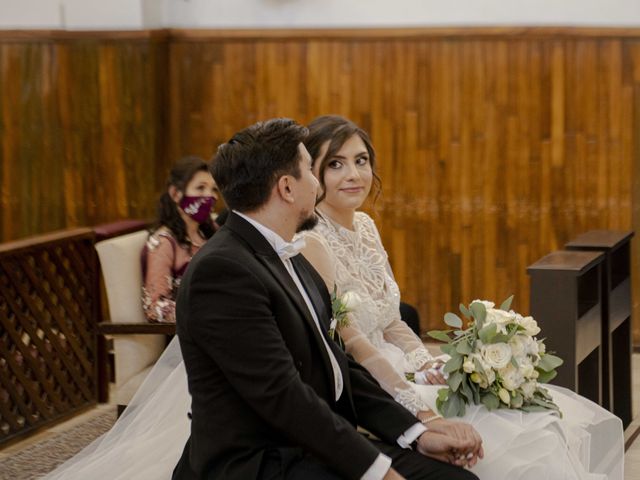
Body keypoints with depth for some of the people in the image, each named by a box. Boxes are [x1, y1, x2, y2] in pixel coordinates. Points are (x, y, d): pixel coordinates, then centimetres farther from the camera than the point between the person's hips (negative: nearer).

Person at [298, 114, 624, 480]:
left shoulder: (365, 226, 10)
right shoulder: (311, 244, -16)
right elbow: (351, 346, -19)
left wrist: (432, 369, -3)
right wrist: (422, 413, -22)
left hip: (398, 376, 8)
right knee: (526, 450, -19)